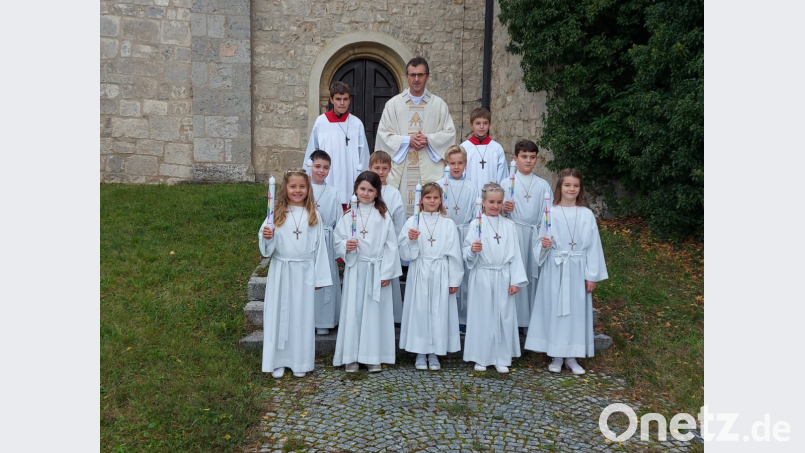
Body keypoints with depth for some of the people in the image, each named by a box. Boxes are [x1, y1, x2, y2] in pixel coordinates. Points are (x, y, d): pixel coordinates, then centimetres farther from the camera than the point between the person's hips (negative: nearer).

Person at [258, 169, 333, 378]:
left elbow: (319, 246, 4)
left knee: (302, 315, 7)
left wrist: (320, 277, 3)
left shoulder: (313, 215, 1)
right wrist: (267, 237, -21)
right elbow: (268, 248, 2)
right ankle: (278, 361, 18)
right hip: (281, 272, 0)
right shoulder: (277, 213, -1)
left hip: (304, 273, 0)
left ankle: (300, 362, 19)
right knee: (279, 313, 6)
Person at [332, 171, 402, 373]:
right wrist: (346, 246, -19)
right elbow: (338, 242, 4)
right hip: (355, 270, 1)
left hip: (377, 271, -1)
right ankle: (351, 356, 13)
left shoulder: (383, 216, -1)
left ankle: (374, 356, 15)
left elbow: (391, 246, -2)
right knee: (353, 311, 3)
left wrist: (387, 272, -6)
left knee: (375, 312, 4)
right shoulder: (348, 217, 3)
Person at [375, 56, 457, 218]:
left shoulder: (439, 104, 9)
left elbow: (449, 132, 6)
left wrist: (428, 139, -10)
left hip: (430, 171, 0)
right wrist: (407, 140, -10)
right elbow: (383, 134, 3)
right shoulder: (393, 104, 8)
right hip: (401, 170, 0)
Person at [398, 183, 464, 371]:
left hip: (440, 274, 0)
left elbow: (454, 254, 2)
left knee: (439, 311, 4)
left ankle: (434, 354, 18)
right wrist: (410, 240, -18)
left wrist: (454, 280, 0)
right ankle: (420, 353, 17)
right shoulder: (413, 221, 1)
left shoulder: (448, 223, 2)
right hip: (419, 274, 0)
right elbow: (405, 253, 2)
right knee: (419, 310, 3)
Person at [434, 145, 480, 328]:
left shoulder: (472, 187, 5)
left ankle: (464, 318, 16)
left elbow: (477, 214, 5)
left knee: (465, 277, 5)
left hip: (466, 235, 1)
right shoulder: (439, 185, 2)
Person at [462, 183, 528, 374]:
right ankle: (481, 358, 18)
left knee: (504, 317, 7)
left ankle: (502, 359, 19)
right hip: (482, 277, -2)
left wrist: (516, 280, 0)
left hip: (503, 277, 2)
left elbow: (515, 254, 4)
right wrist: (472, 250, -28)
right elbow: (466, 251, -5)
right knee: (482, 317, 5)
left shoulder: (509, 225, 4)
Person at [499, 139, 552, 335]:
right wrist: (503, 209, -18)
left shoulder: (543, 185, 7)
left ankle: (530, 320, 14)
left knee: (533, 274, 3)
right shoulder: (506, 183, 2)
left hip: (535, 234, 2)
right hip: (513, 233, -1)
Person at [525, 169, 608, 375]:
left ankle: (571, 356, 19)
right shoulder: (550, 213, -2)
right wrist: (543, 245, -22)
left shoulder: (587, 215, 0)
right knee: (554, 309, 4)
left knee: (576, 310, 6)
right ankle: (556, 356, 17)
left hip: (577, 270, 1)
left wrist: (592, 275, -1)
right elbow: (540, 240, 2)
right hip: (555, 269, -1)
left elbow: (593, 246, 2)